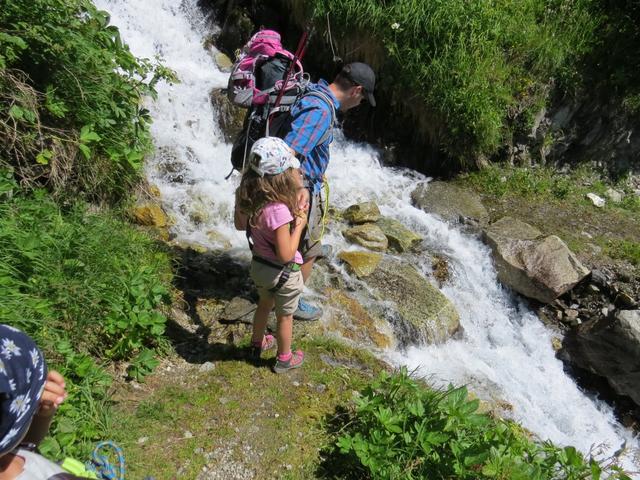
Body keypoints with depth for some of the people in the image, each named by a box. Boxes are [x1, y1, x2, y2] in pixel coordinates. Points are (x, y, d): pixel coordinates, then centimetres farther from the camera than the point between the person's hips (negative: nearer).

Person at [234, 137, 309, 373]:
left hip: (259, 265, 7)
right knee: (285, 317, 19)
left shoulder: (248, 198, -15)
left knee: (264, 305, 32)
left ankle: (257, 344, 54)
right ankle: (284, 359, 42)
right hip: (282, 274, -6)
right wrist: (299, 224, -21)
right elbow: (286, 256, -30)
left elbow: (240, 224, 5)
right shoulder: (279, 210, -37)